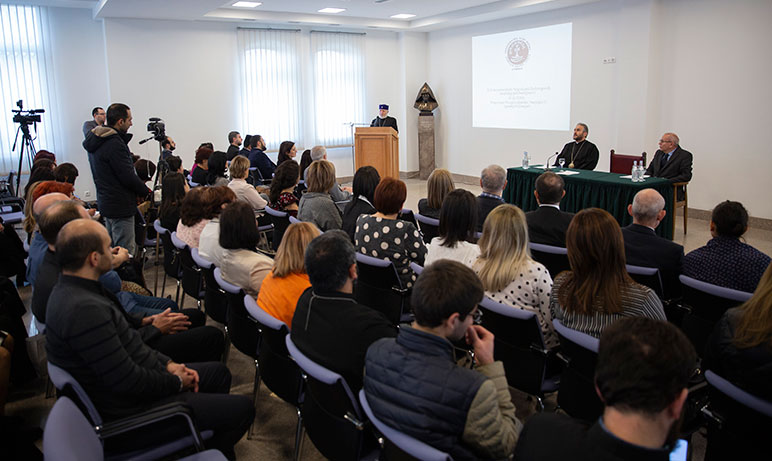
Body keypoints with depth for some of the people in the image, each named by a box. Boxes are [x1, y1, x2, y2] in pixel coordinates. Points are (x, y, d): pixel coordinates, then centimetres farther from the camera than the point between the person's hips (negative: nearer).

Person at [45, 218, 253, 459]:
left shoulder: (72, 291, 2)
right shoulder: (84, 310, -32)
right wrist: (177, 382, -12)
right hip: (129, 412, -10)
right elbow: (128, 381, -29)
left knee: (219, 372, 22)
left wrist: (168, 364, 4)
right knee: (241, 409, -6)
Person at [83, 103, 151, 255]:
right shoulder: (114, 144, -21)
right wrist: (145, 191, -3)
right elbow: (128, 176, -21)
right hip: (120, 207, -10)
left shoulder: (95, 141, 11)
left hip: (105, 201, 10)